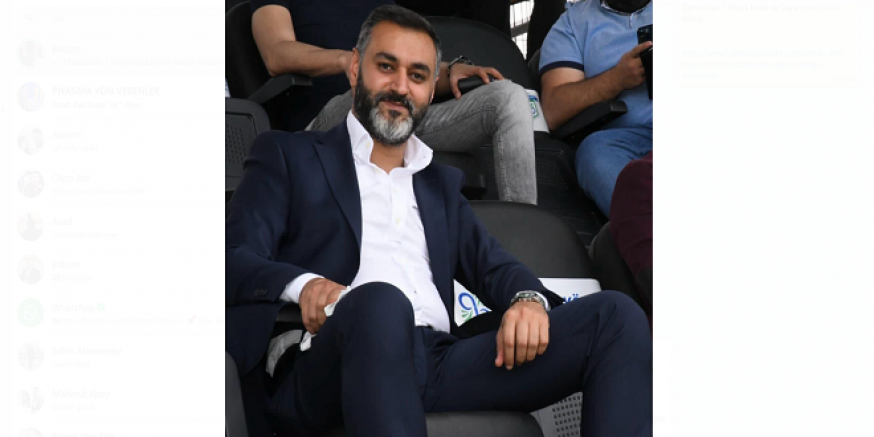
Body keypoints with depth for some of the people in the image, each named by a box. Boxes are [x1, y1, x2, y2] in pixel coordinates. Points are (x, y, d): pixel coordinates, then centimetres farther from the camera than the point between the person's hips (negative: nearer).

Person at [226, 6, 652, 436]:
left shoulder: (441, 183, 32)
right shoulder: (288, 155, 18)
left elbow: (492, 265, 22)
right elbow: (234, 259, 5)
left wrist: (529, 299, -4)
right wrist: (303, 284, -19)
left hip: (442, 366, 5)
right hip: (332, 367, -4)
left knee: (616, 313, -15)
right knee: (380, 301, -41)